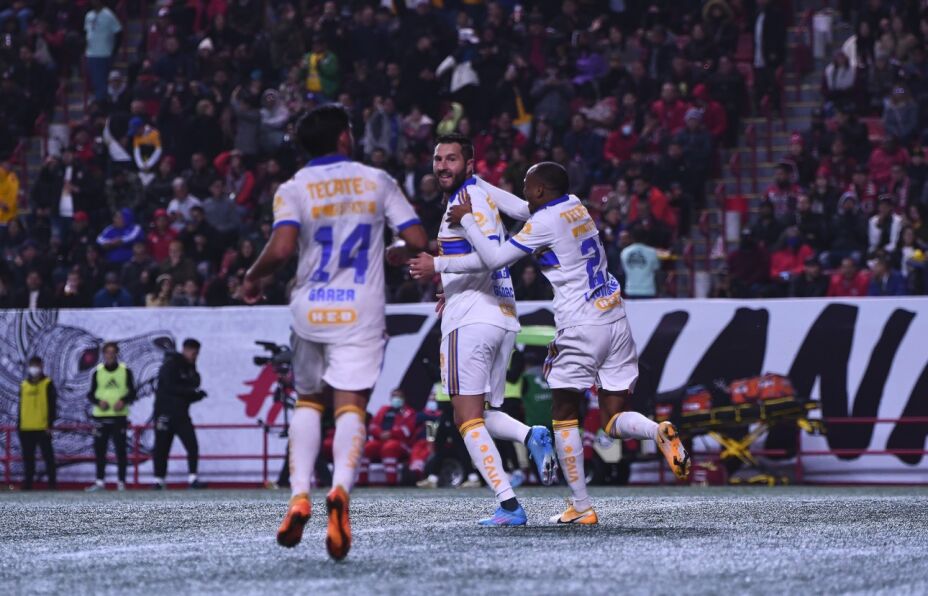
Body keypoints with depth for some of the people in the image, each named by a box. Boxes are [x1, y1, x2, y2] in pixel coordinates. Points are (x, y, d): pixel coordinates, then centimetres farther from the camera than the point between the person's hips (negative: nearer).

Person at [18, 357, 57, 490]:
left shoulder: (47, 384, 1)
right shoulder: (24, 385, 13)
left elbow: (52, 406, -3)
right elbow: (21, 406, 16)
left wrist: (50, 424, -9)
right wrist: (19, 424, 12)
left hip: (43, 427, -4)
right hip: (26, 428, 4)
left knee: (48, 455, -1)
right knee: (28, 457, 7)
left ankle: (52, 482, 2)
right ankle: (27, 483, 12)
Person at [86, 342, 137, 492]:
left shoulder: (125, 371, 4)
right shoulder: (98, 372, 8)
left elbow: (132, 393, 5)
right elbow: (91, 394, 9)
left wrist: (123, 401, -15)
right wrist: (98, 401, -11)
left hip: (119, 416, -2)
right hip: (101, 416, 2)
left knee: (120, 449, -2)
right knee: (99, 449, 0)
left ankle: (121, 482, 4)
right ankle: (100, 481, 7)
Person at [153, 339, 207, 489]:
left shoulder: (191, 369, 13)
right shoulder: (170, 365, -8)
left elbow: (190, 395, 15)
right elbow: (170, 387, -19)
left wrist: (197, 394, -9)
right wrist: (193, 391, -20)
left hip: (182, 414, 6)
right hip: (165, 413, -6)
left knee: (192, 446, -9)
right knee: (162, 448, 0)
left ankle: (192, 479, -10)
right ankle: (158, 480, 11)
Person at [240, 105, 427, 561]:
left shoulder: (294, 189, -1)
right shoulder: (377, 181, 4)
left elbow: (281, 248, -16)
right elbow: (417, 241, 0)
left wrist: (253, 277, 2)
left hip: (310, 310, 1)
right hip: (361, 313, -1)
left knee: (307, 401, 19)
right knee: (351, 407, -6)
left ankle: (299, 495, 3)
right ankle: (341, 488, -33)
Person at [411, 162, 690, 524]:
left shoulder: (545, 221, -10)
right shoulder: (577, 208, 15)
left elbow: (495, 259, -10)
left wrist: (467, 219, 3)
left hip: (580, 329, -7)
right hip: (615, 321, 7)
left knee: (564, 416, 7)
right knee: (614, 421, 9)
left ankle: (581, 507, 5)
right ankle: (660, 432, -22)